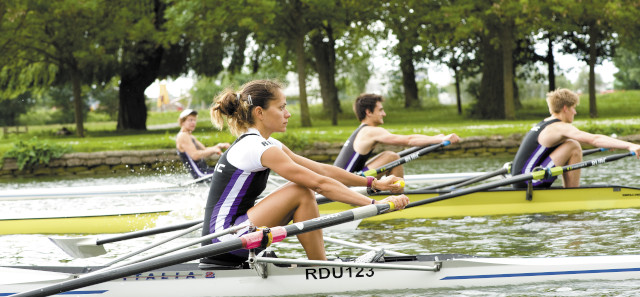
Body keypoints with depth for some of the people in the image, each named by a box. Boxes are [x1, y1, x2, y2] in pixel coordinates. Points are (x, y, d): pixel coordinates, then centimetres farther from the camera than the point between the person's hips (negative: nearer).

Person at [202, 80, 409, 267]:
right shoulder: (258, 149, -16)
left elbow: (322, 170, 15)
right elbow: (320, 183, -20)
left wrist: (374, 183, 12)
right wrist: (375, 204, -19)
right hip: (222, 240, -10)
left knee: (303, 189, 10)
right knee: (301, 193, -14)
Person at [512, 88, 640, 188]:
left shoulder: (542, 125, 20)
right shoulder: (560, 127, -9)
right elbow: (593, 139, -21)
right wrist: (629, 146, -25)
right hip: (530, 184, -9)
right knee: (573, 147, -10)